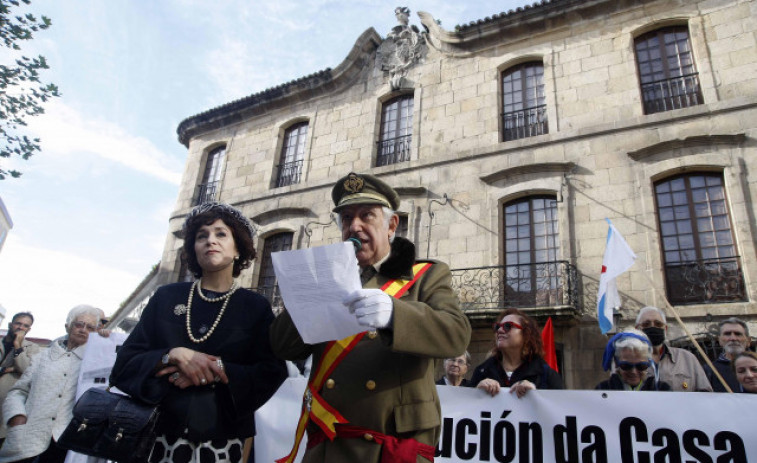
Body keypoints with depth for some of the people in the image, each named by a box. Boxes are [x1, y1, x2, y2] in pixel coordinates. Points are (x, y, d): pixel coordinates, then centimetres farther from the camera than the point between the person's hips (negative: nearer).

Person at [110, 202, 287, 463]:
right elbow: (124, 364, 0)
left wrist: (212, 372, -19)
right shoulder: (167, 297, 4)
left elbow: (271, 375, -7)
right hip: (158, 437, 1)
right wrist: (175, 355, -17)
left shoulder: (256, 307, 1)